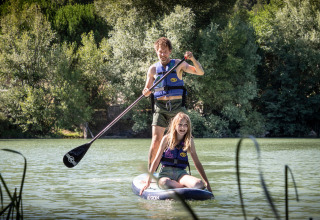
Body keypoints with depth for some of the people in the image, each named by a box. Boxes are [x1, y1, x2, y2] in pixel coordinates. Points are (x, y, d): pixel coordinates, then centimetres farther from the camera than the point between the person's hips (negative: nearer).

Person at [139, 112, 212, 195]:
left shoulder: (189, 141, 9)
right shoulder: (167, 139, 4)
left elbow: (197, 163, 12)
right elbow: (156, 160, 5)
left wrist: (207, 183, 6)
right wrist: (148, 181, -2)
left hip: (181, 173, 1)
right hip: (165, 173, -1)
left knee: (199, 184, -33)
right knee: (166, 183, -41)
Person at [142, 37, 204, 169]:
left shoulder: (178, 64, 5)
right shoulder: (153, 69, 9)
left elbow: (200, 72, -3)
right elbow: (147, 90, 13)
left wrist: (193, 59, -19)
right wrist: (146, 92, -11)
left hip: (177, 106, 0)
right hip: (160, 107, 0)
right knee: (156, 140, -7)